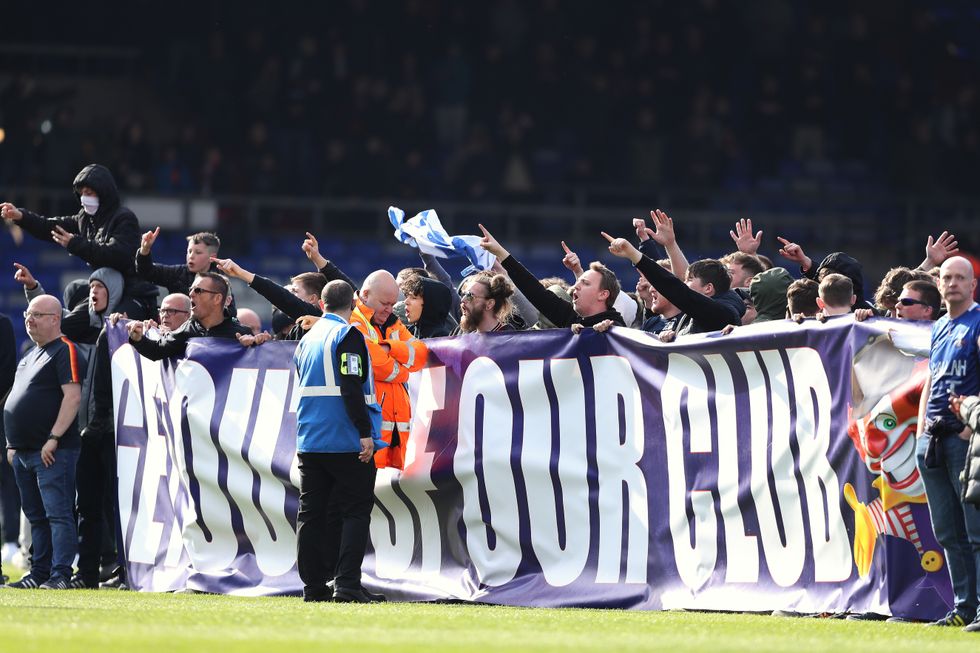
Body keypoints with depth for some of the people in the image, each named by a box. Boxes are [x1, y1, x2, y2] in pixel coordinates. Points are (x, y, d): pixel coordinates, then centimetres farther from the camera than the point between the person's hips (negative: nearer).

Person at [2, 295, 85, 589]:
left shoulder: (64, 351, -8)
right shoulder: (31, 354, 21)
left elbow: (73, 397, -17)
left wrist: (53, 438, -21)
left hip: (53, 452, -10)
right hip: (24, 452, 10)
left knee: (58, 514, -11)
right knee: (36, 517, 12)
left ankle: (60, 574, -14)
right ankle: (39, 573, 16)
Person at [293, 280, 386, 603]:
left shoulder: (307, 339, 16)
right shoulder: (347, 336, -9)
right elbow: (351, 387, -19)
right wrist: (365, 432, -18)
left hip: (309, 441, 7)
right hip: (347, 442, -7)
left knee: (311, 513, 8)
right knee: (355, 512, -3)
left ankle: (314, 586, 7)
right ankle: (347, 585, -12)